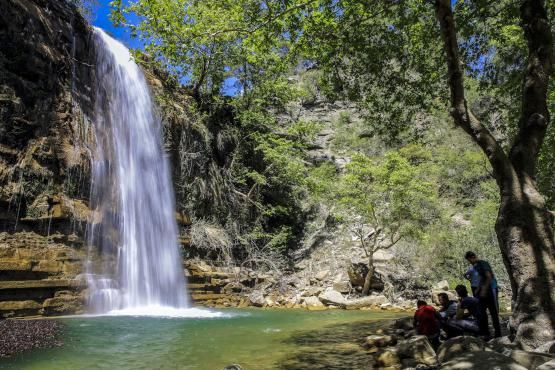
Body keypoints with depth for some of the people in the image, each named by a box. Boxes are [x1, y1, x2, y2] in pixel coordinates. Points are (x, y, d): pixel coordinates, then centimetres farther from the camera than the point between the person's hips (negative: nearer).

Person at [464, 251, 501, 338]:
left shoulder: (483, 264, -14)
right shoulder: (476, 266, 13)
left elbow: (489, 277, -20)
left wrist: (484, 290, -21)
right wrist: (478, 289, 13)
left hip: (491, 289, -9)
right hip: (484, 289, 9)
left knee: (493, 312, -3)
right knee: (482, 311, 10)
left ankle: (498, 333, 5)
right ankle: (484, 333, 17)